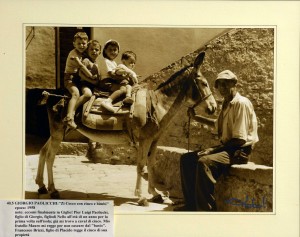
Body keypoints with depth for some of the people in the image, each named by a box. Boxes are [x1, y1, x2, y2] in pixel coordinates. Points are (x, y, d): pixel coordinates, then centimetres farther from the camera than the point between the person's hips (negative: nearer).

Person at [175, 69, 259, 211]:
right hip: (225, 147, 10)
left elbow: (240, 139, -21)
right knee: (187, 159, 7)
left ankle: (206, 209, -25)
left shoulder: (241, 103, -16)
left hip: (239, 151, -10)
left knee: (204, 161, -33)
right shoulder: (227, 104, 13)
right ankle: (191, 205, 9)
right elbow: (219, 124, 34)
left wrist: (215, 150, -21)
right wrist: (195, 117, 31)